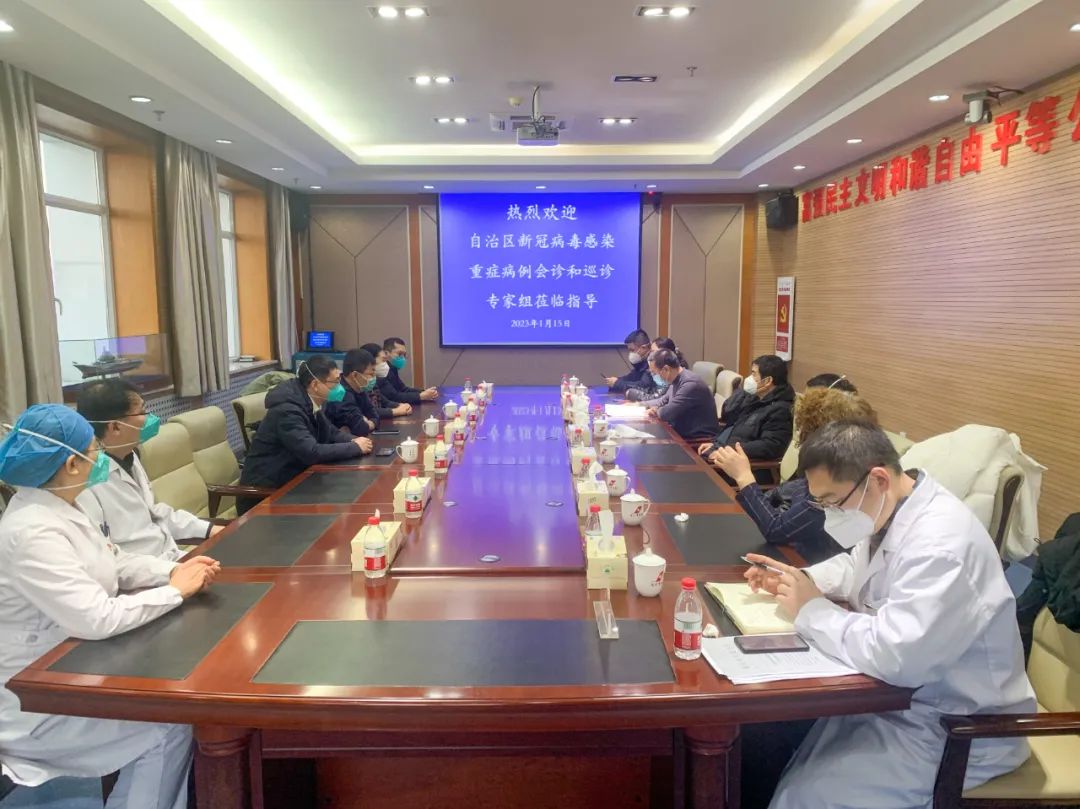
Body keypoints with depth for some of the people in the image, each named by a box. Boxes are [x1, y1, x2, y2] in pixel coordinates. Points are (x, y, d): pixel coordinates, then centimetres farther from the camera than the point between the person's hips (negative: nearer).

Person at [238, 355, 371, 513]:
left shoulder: (311, 403, 2)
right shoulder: (288, 410, -24)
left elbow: (330, 432, 14)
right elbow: (311, 453, -31)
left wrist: (352, 441, -7)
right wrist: (355, 447, -21)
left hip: (289, 482, 8)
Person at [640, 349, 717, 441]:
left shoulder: (690, 384, -24)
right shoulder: (675, 380, 7)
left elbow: (666, 413, -28)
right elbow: (664, 401, 24)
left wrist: (657, 411, -6)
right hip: (682, 433, 8)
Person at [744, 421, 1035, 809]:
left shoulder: (940, 542, -30)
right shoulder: (887, 511, 0)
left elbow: (893, 656, -37)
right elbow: (856, 567, 20)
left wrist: (811, 610, -21)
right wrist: (799, 580, 1)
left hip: (956, 727, -9)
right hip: (901, 691, 9)